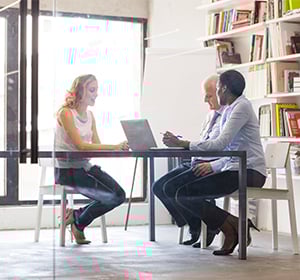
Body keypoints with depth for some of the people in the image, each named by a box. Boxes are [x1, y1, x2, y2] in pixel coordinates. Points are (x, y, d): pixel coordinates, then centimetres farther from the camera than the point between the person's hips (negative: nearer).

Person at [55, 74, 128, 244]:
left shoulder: (89, 115, 12)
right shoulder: (66, 113, -13)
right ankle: (79, 223, 6)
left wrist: (118, 147, -17)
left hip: (85, 167, 8)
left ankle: (77, 215, 9)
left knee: (119, 195, -8)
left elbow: (96, 145, 4)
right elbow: (80, 145, -22)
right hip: (67, 171, -8)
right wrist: (113, 147, -28)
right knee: (111, 197, -18)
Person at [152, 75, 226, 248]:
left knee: (172, 188, -21)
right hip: (195, 164, 10)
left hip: (214, 168, -10)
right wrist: (180, 143, 7)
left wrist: (213, 166, -28)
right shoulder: (211, 115, 20)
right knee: (159, 186, -2)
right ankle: (195, 227, 6)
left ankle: (205, 229, -2)